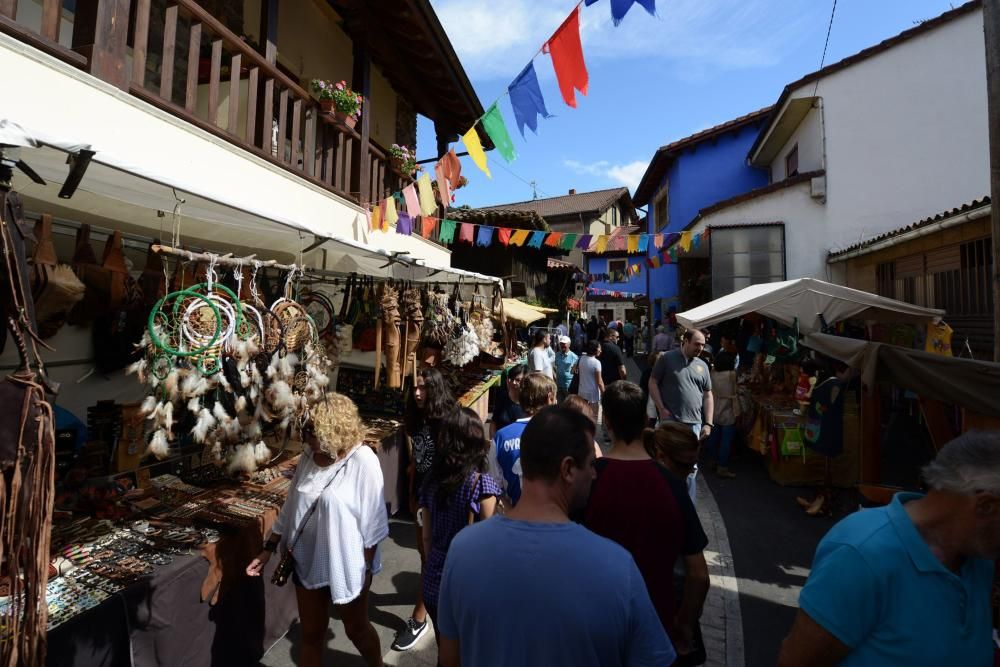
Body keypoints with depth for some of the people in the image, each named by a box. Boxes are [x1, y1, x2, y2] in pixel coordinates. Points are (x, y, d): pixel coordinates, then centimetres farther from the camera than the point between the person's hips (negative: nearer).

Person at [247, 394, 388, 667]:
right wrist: (268, 549, 6)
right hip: (308, 561, 4)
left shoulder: (362, 460, -24)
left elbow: (371, 523, -18)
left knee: (357, 629, 20)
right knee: (311, 634, 20)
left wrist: (365, 569, -13)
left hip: (347, 564, -4)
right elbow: (290, 508, 6)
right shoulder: (308, 457, -6)